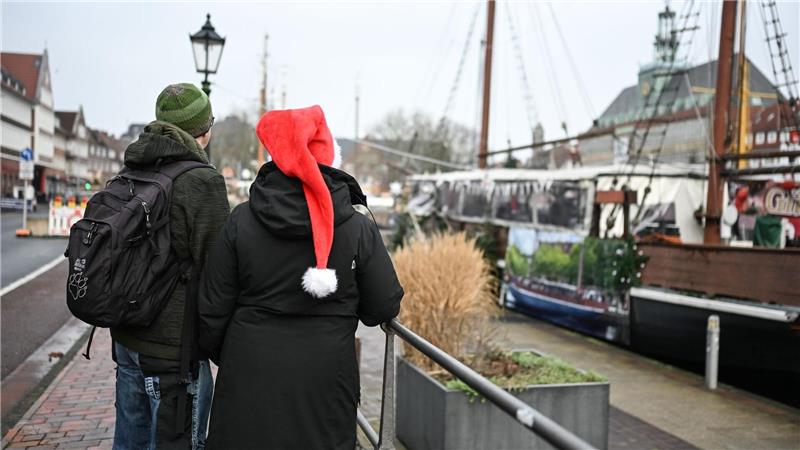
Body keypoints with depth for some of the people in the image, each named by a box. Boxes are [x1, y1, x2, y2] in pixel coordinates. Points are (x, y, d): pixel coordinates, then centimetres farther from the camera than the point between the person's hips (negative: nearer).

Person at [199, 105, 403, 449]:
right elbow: (384, 307, -4)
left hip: (249, 380, 1)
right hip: (324, 383, -1)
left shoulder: (241, 221, -5)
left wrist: (222, 356, 19)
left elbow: (213, 308, 0)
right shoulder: (359, 228, -9)